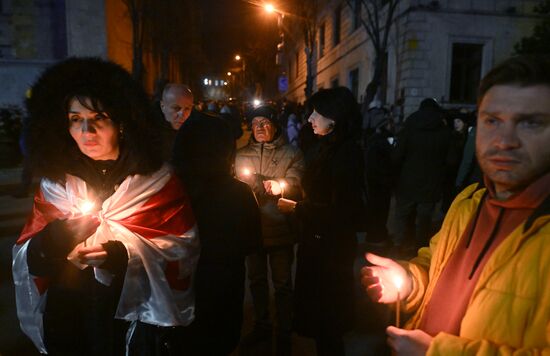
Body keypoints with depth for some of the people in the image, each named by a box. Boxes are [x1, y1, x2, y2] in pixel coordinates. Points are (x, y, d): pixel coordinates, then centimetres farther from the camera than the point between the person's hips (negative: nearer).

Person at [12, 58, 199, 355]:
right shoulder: (55, 182, -1)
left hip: (138, 322, -2)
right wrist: (51, 244, -24)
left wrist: (124, 254, -27)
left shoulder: (157, 181, -10)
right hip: (67, 323, 3)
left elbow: (184, 246, -13)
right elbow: (25, 257, -2)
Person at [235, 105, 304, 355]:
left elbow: (295, 186, -14)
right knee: (257, 279, 18)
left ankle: (283, 332, 26)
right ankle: (261, 326, 38)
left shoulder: (291, 154, -3)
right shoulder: (242, 154, 8)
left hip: (280, 228, -4)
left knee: (282, 283, 7)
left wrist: (279, 186, -33)